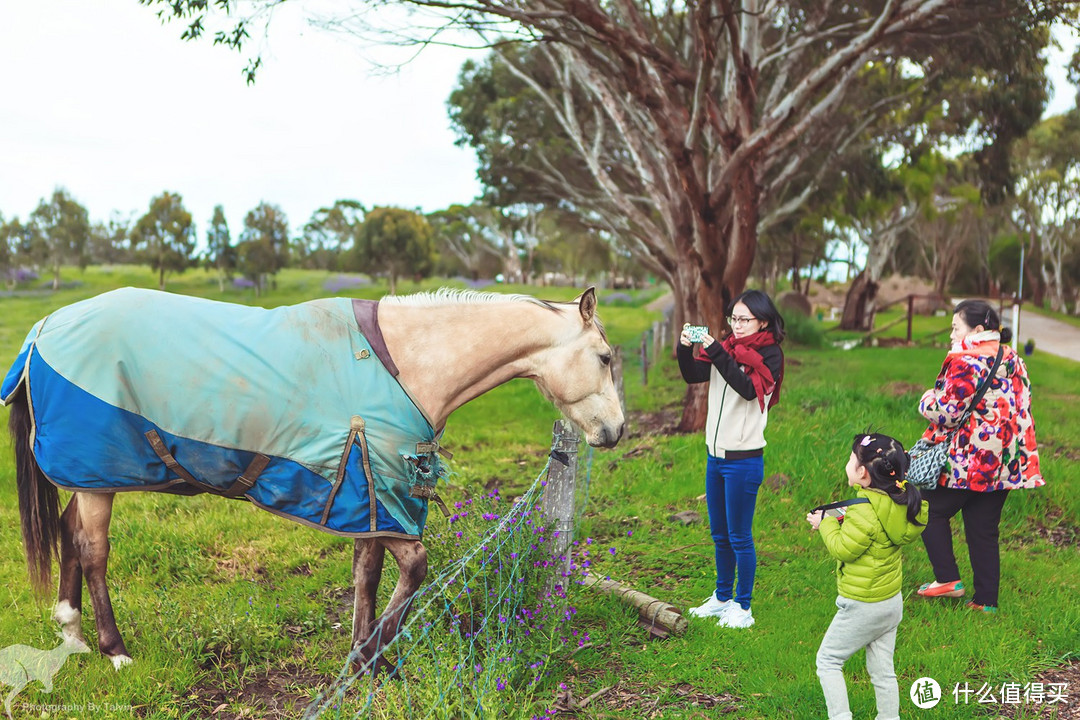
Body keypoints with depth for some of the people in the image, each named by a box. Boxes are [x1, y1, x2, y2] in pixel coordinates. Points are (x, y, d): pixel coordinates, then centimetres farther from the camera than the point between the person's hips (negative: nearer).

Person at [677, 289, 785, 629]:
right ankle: (722, 597, 31)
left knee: (739, 536, 1)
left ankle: (742, 607, 14)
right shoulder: (727, 348, 8)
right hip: (716, 455, 7)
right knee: (719, 535, 17)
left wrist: (717, 354, -30)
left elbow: (749, 388, -25)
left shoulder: (769, 355, -8)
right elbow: (693, 375, -2)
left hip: (744, 460, -6)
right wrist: (684, 348, -20)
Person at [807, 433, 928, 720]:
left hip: (863, 607, -8)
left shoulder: (865, 510, -26)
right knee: (882, 669, 17)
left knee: (828, 660, 7)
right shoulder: (899, 500, 1)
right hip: (892, 601, 8)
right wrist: (841, 521, 3)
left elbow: (844, 549, -20)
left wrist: (826, 523, -6)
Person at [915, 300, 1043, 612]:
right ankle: (987, 600, 17)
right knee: (984, 531, 13)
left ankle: (948, 579, 6)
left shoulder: (964, 361, -16)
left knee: (932, 511, 11)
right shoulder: (1012, 360, 10)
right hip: (1005, 463, 8)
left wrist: (927, 400, 1)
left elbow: (946, 413, -19)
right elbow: (1022, 407, 14)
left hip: (967, 463, -8)